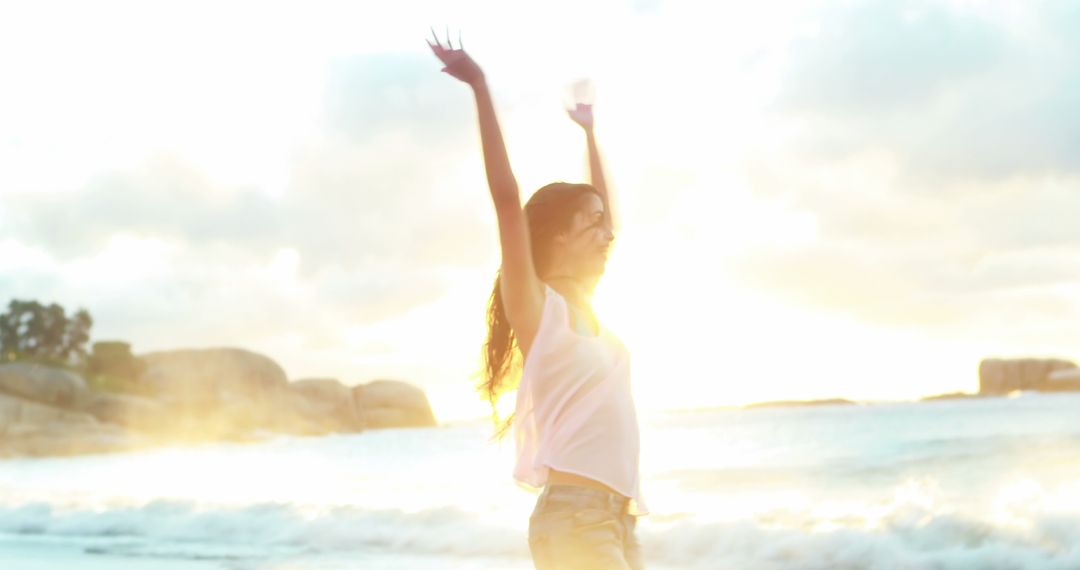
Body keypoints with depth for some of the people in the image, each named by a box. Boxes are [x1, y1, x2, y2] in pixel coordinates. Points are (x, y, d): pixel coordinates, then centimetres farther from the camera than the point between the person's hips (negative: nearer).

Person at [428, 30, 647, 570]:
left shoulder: (582, 306, 15)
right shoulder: (535, 305, -4)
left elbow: (600, 213, 31)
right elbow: (506, 196, -12)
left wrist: (588, 131, 36)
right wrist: (481, 88, -12)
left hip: (617, 519, 8)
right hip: (572, 518, -8)